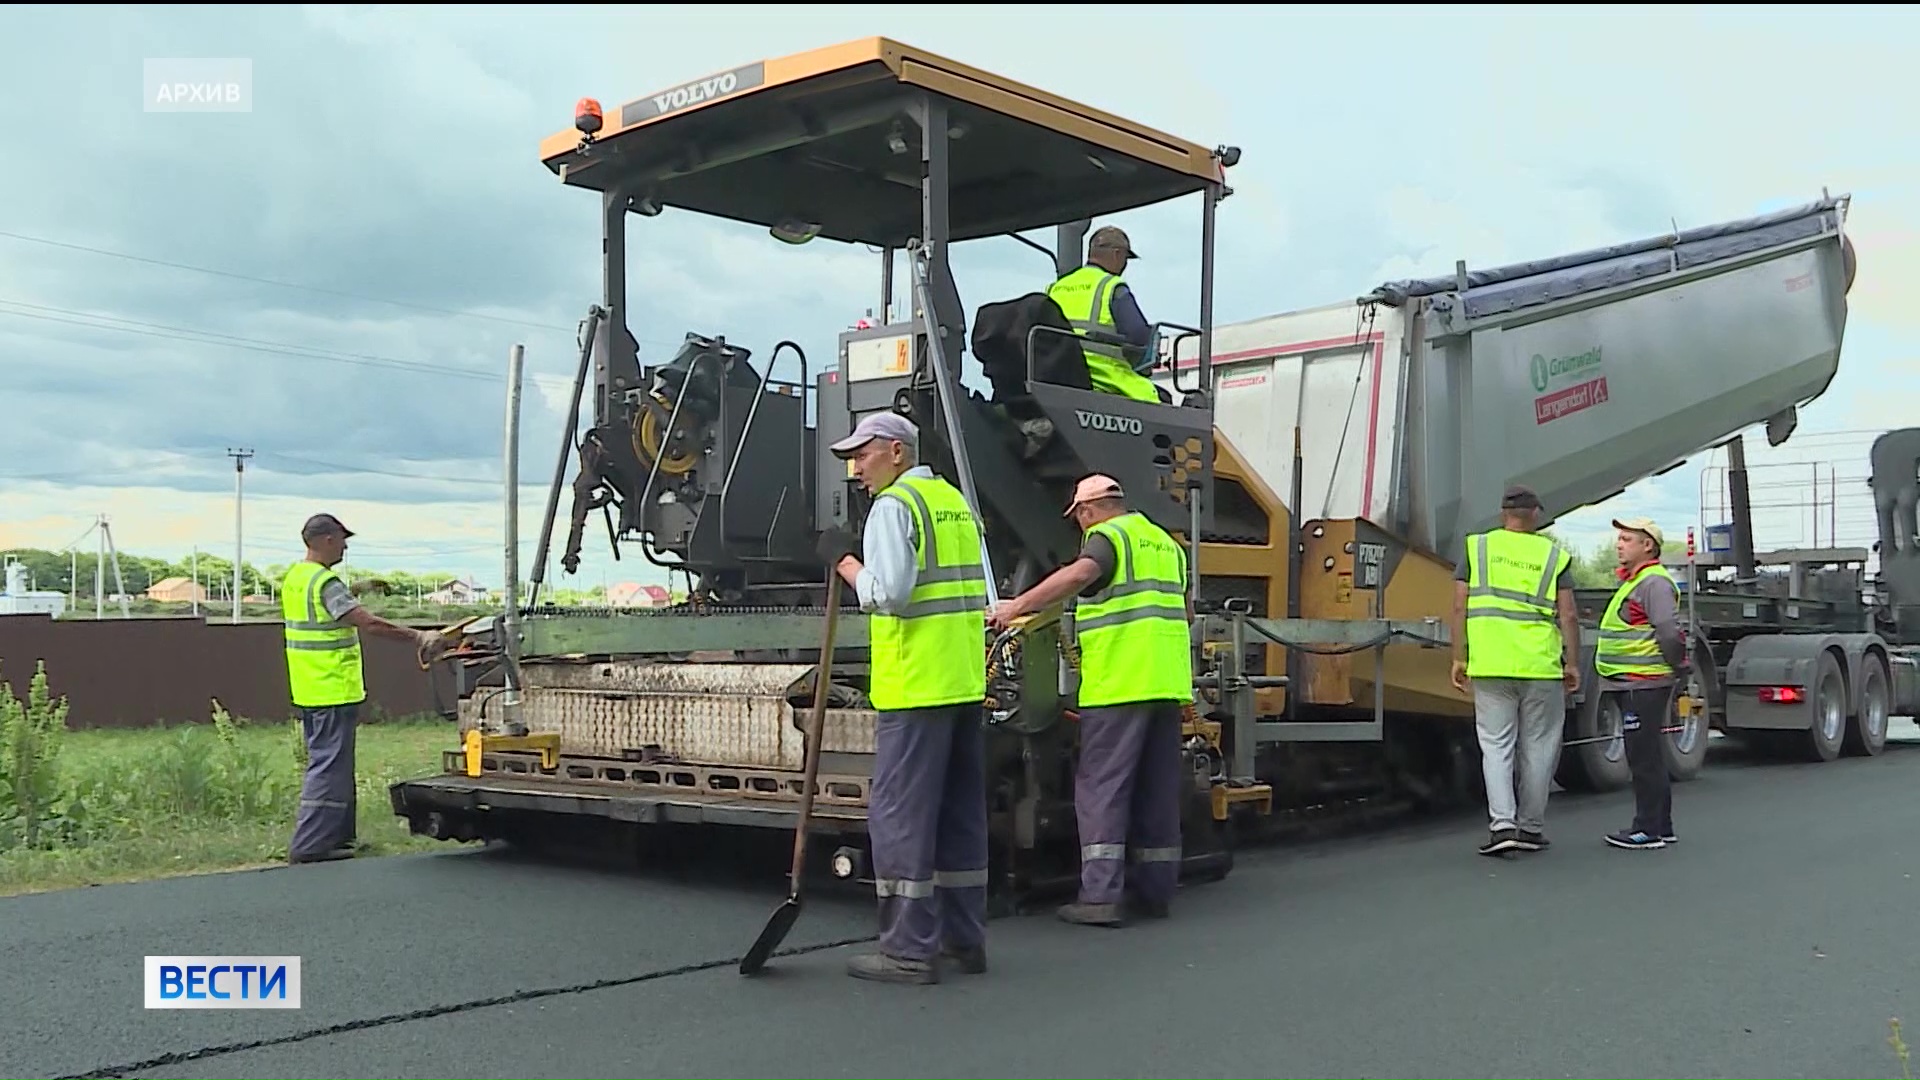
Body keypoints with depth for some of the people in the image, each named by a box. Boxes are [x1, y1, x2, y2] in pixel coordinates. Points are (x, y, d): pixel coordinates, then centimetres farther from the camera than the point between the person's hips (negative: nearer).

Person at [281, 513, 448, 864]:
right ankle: (309, 845, -5)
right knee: (329, 766, -6)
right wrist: (418, 638, -20)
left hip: (308, 689, 10)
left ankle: (337, 834, 25)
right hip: (333, 690, -10)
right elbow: (369, 623, -23)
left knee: (327, 761, 17)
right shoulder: (325, 583, -18)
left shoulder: (294, 578, 11)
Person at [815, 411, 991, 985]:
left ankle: (910, 949, -2)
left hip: (915, 685, -9)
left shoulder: (894, 505, -9)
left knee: (900, 813, -4)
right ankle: (965, 939, 20)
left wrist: (841, 558, -6)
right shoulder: (955, 501, 18)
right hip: (967, 682, 9)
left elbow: (886, 592, -20)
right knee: (961, 812, 13)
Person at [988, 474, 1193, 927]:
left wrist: (1017, 605, -25)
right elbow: (1187, 612, 31)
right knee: (1158, 791, 12)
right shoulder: (1165, 542, 22)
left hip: (1119, 684, -8)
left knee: (1102, 788, -5)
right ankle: (1156, 890, 17)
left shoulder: (1107, 536, -3)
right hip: (1168, 683, 8)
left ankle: (1101, 895, -10)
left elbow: (1081, 573, -26)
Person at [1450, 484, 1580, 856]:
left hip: (1489, 664, 0)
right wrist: (1572, 662, 9)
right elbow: (1567, 615, 2)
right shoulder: (1554, 555, 6)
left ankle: (1502, 823, -9)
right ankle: (1530, 827, 16)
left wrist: (1459, 657, 5)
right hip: (1541, 665, 0)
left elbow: (1460, 607, 1)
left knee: (1495, 745, 4)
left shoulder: (1476, 548, 7)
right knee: (1538, 748, 10)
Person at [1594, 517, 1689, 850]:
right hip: (1634, 684, 11)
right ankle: (1660, 826, 23)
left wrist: (1676, 666, -14)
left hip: (1643, 684, -11)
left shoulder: (1654, 582, -15)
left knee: (1644, 757, -7)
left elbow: (1670, 631, -25)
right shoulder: (1634, 582, 19)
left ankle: (1649, 828, -2)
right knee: (1648, 757, 15)